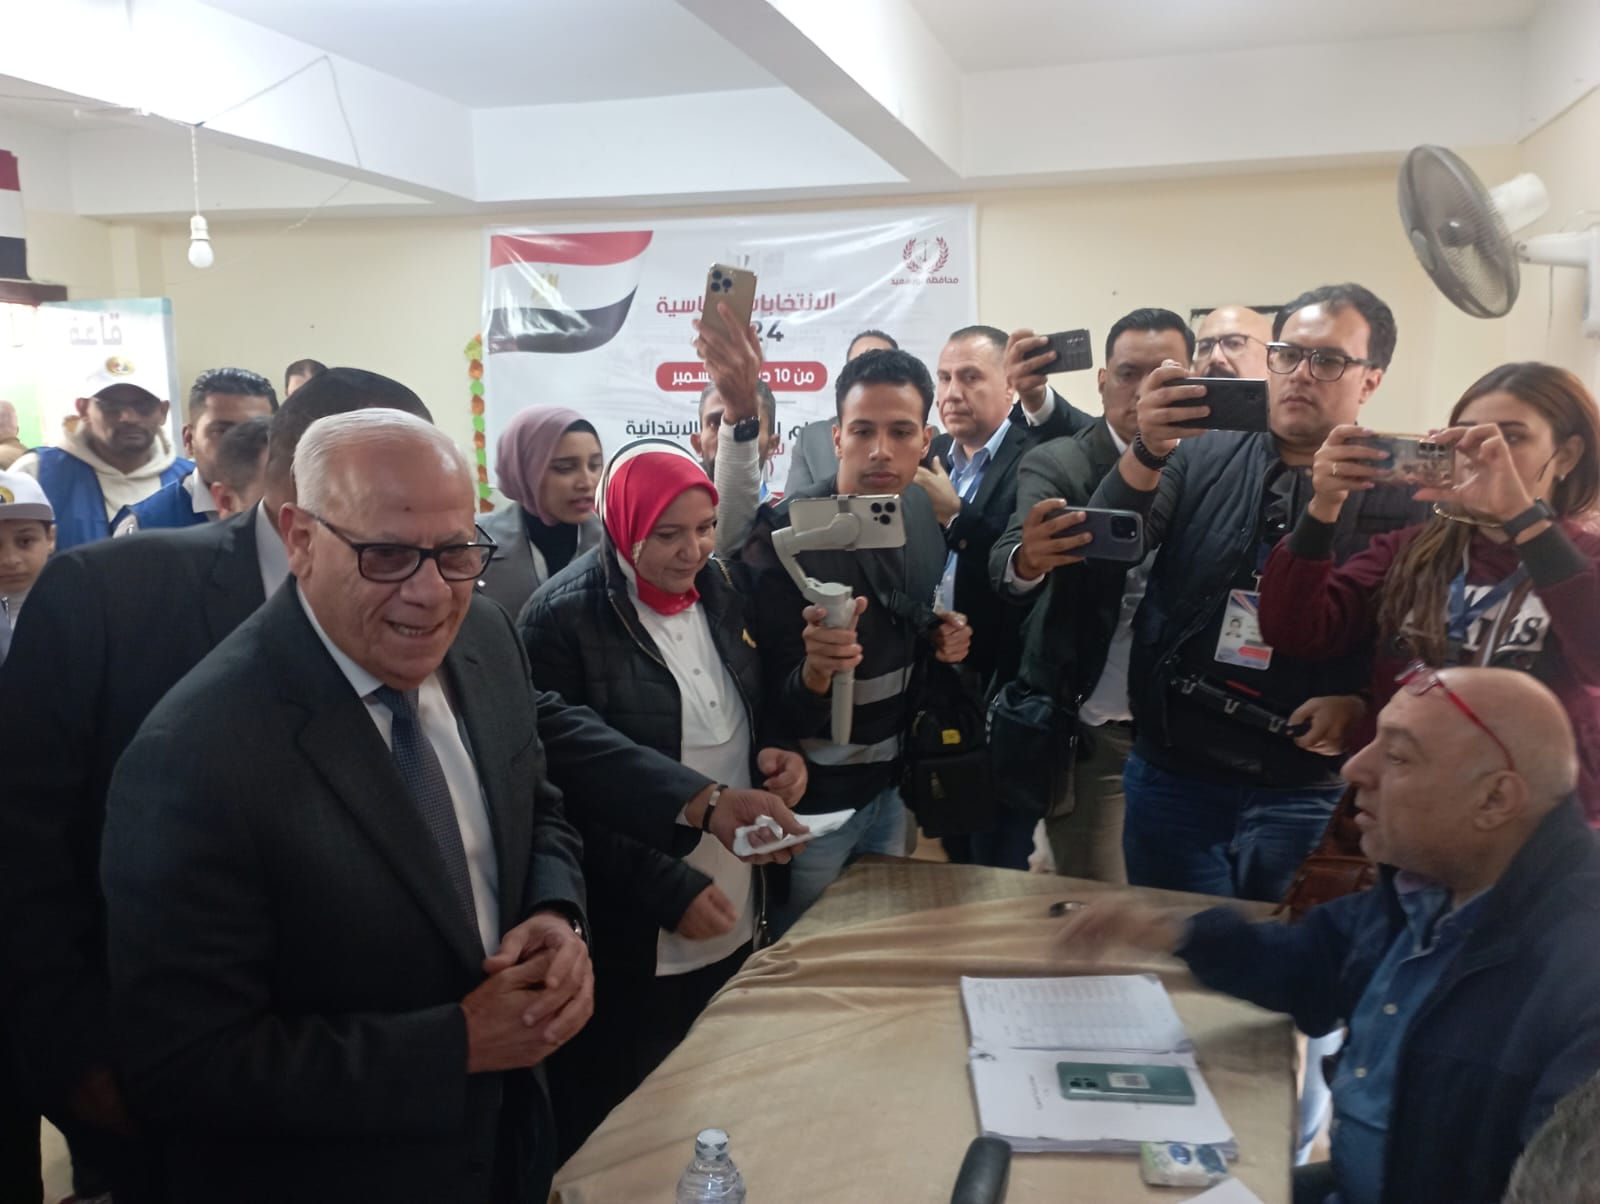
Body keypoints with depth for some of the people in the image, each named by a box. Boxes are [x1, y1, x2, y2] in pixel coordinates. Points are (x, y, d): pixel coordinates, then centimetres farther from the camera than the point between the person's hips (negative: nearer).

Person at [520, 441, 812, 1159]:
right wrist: (668, 891, -18)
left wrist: (775, 754, -6)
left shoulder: (726, 589, 3)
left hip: (739, 918, 6)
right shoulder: (564, 618, -15)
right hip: (633, 939, -6)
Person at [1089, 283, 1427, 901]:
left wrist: (1363, 706, -18)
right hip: (1171, 775, 2)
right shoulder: (1204, 457, 3)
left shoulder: (1401, 493, -2)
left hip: (1307, 796, -1)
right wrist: (1146, 453, -25)